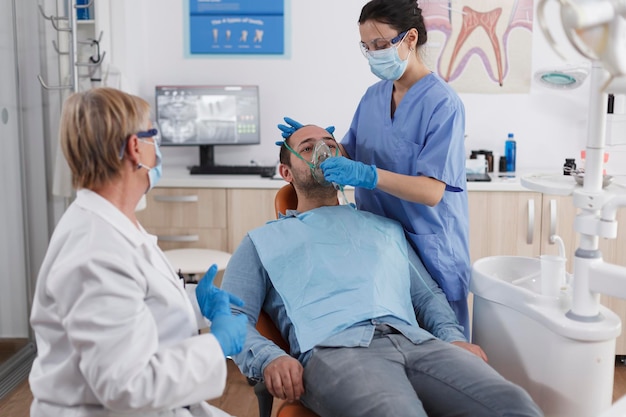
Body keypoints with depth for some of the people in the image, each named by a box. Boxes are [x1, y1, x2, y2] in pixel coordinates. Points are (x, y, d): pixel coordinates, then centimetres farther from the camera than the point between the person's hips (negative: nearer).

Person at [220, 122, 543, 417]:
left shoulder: (387, 228, 33)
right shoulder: (262, 241, 22)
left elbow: (427, 293, 27)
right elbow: (231, 316, 10)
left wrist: (454, 338, 4)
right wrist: (268, 358, -12)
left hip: (416, 341, 4)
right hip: (333, 348, -3)